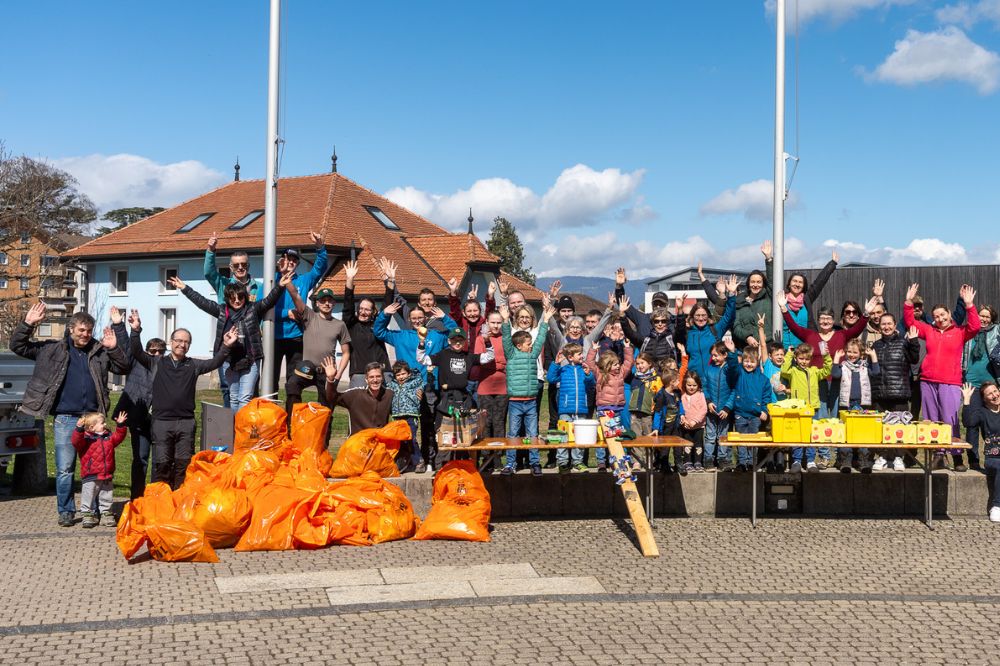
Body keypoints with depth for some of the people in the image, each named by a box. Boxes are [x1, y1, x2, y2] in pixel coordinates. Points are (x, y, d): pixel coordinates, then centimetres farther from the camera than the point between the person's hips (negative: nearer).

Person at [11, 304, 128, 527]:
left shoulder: (100, 352, 9)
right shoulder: (52, 349, 5)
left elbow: (123, 368, 9)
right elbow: (18, 346, 5)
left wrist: (114, 349, -7)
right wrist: (28, 324, -10)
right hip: (65, 419, -2)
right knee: (64, 469, -1)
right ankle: (66, 511, 10)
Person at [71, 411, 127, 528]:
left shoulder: (108, 437, 9)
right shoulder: (86, 438, -10)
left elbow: (118, 437, 13)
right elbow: (76, 441, -24)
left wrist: (121, 425, 3)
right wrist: (79, 429, -38)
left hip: (107, 476, 5)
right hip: (90, 476, -5)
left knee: (106, 497, 12)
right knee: (88, 496, 3)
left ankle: (106, 515, 22)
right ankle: (88, 515, 14)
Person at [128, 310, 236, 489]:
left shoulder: (194, 365, 12)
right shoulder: (157, 362, 9)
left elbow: (214, 363, 1)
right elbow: (137, 353, -3)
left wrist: (226, 346, -16)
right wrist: (136, 331, -19)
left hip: (186, 422, 2)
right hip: (162, 421, -2)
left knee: (184, 465, 3)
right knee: (161, 464, -4)